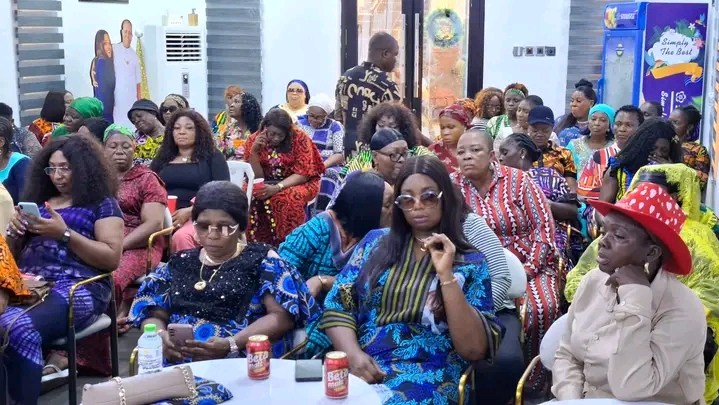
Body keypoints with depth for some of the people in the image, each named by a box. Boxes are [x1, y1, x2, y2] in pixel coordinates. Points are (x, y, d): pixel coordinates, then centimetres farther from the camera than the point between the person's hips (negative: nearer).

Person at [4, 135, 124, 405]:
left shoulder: (102, 204, 9)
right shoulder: (37, 200, 25)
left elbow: (112, 258, -3)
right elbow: (14, 256, 28)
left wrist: (65, 234, -11)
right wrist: (14, 232, 5)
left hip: (76, 287, -5)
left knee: (17, 328, -34)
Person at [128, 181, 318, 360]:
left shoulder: (262, 259, 8)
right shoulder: (179, 263, 20)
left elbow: (282, 316, -3)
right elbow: (154, 314, 16)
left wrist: (231, 345, -16)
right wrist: (160, 336, -8)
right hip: (177, 364, 3)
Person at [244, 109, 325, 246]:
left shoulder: (299, 138, -14)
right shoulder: (254, 140, -6)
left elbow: (303, 174, -16)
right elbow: (256, 177, -6)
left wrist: (277, 188, -30)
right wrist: (254, 151, -21)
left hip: (298, 184, -3)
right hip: (266, 185, 3)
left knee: (284, 199, -35)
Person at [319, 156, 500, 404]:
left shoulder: (470, 262, 4)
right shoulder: (375, 242, 11)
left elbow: (475, 349, -5)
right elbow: (337, 305, 7)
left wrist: (446, 275, -12)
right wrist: (353, 354, -11)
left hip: (427, 375, -3)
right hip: (362, 364, 3)